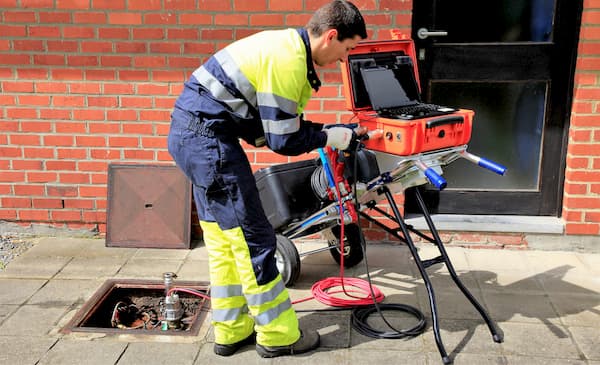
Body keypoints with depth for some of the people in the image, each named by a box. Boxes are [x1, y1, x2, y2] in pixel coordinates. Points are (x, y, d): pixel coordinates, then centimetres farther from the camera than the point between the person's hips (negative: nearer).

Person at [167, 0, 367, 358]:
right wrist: (334, 137, -3)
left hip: (191, 132, 10)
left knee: (224, 240, 16)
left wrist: (328, 131, 6)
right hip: (209, 139, -10)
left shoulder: (289, 44, 11)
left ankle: (231, 330, 27)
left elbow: (280, 123, 14)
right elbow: (283, 141, -16)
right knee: (253, 239, -1)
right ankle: (278, 335, 12)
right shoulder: (287, 62, -19)